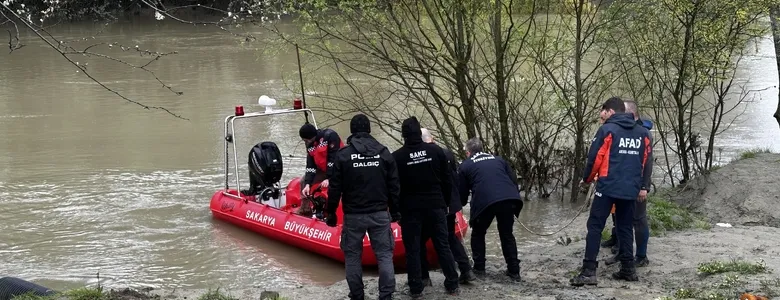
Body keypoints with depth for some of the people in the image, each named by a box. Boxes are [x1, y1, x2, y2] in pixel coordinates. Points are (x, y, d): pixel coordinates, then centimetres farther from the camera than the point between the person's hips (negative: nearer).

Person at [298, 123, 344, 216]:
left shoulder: (330, 135, -25)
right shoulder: (310, 145, 0)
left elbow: (334, 158, -28)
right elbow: (310, 165, -2)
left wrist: (328, 178, -27)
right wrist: (307, 184, -13)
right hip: (324, 169, 9)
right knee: (304, 181, 9)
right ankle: (305, 211, 19)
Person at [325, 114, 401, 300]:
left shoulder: (343, 155, -6)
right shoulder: (384, 153, 1)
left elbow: (335, 188, -5)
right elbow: (394, 186, 4)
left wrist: (330, 212, 6)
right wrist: (394, 210, 14)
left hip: (353, 215, -1)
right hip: (380, 213, 2)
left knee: (352, 256, 9)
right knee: (384, 254, 6)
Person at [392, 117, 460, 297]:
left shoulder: (397, 157, -7)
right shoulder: (436, 151, 0)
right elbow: (447, 181, 4)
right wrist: (445, 202, 14)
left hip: (411, 208, -2)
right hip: (436, 206, 2)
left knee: (413, 249, 5)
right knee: (443, 246, 9)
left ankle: (416, 288, 4)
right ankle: (452, 285, 11)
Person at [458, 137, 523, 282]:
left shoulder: (466, 165, 18)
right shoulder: (498, 160, 27)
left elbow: (462, 193, 20)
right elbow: (514, 180, 19)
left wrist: (459, 204, 39)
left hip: (485, 201, -3)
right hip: (509, 199, 3)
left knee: (478, 234, 20)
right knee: (507, 235, 20)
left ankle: (479, 269, 18)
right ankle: (514, 271, 16)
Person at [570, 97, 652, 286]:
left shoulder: (608, 130, -6)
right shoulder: (642, 133, 9)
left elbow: (594, 158, -6)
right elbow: (644, 161, 14)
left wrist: (587, 179, 10)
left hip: (608, 186, -5)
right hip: (631, 189, 5)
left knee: (595, 227, -3)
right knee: (625, 228, 16)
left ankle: (589, 271, -10)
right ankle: (628, 269, 14)